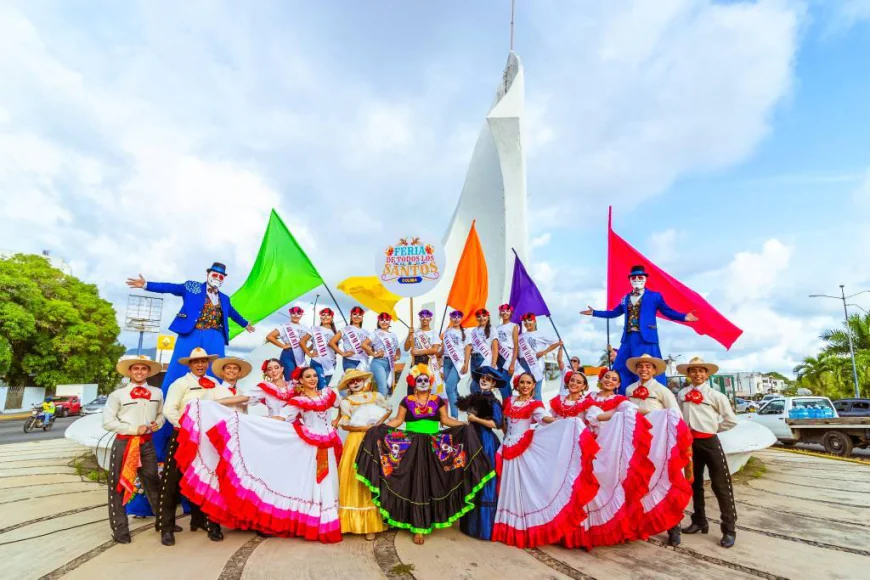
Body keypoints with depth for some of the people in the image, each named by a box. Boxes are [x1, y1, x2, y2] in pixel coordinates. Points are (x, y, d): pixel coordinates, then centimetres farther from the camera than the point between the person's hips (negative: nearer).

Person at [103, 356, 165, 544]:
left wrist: (157, 424, -3)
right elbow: (108, 422, -8)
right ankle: (120, 529, 14)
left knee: (153, 483, 13)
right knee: (118, 487, 2)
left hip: (147, 443, 3)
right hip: (123, 443, -3)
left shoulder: (157, 393, 8)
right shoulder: (118, 394, -4)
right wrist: (134, 429, -14)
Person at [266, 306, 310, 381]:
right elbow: (269, 336, -10)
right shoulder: (285, 327, -1)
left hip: (301, 357, 5)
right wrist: (283, 346, -10)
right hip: (288, 355, -5)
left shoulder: (304, 328, 13)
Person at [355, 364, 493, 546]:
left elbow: (445, 420, 4)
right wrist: (380, 427, -11)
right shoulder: (407, 401, 2)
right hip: (412, 447, -1)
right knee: (416, 483, 1)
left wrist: (464, 425, -9)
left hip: (433, 447, 1)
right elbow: (398, 420, 1)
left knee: (431, 482, 3)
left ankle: (429, 520, 19)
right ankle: (418, 526, 8)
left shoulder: (438, 400, 5)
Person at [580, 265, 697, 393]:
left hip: (646, 338, -5)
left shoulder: (655, 296, 5)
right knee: (622, 371, 6)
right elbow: (614, 313, 23)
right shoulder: (626, 298, 17)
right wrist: (594, 312, 21)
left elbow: (668, 312, 0)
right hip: (629, 338, 5)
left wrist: (684, 317, -16)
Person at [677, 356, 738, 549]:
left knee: (721, 485, -3)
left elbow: (731, 420, -1)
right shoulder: (682, 394, 7)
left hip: (709, 442, -4)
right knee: (694, 483, 16)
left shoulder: (715, 395, -3)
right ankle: (699, 521, 31)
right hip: (690, 441, 4)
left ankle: (729, 529, 7)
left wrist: (713, 428, 1)